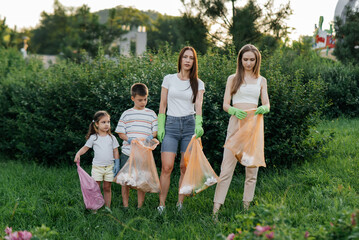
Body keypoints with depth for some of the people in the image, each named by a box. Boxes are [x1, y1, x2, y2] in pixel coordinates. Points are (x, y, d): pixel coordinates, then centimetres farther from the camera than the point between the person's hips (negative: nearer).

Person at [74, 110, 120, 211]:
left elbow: (115, 152, 8)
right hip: (97, 167, -1)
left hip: (109, 167, 1)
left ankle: (107, 207, 15)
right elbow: (85, 148, 4)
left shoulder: (112, 138, 5)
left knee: (107, 188, 8)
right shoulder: (93, 138, 1)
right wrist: (78, 154, -15)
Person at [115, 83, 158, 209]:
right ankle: (125, 206, 14)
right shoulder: (126, 114, 7)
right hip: (127, 152, 0)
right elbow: (120, 132, 6)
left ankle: (140, 206, 12)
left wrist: (151, 137, -14)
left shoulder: (151, 114, 8)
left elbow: (155, 131, 7)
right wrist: (129, 139, -13)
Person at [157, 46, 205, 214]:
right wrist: (160, 127, 0)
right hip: (171, 125, -1)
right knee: (167, 167, -10)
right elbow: (163, 105, 8)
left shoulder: (198, 84, 9)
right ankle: (161, 205, -4)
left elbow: (198, 106, -4)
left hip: (190, 124, 1)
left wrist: (198, 124, -21)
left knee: (185, 168, 0)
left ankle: (180, 203, 10)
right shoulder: (169, 79, 8)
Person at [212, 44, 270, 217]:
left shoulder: (261, 81, 13)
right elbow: (225, 104, 3)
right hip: (236, 123, -2)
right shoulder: (233, 79, 10)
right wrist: (234, 111, -19)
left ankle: (247, 206, 12)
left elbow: (266, 104, 7)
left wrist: (263, 109, -17)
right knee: (227, 165, -8)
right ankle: (216, 207, -8)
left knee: (252, 166, 3)